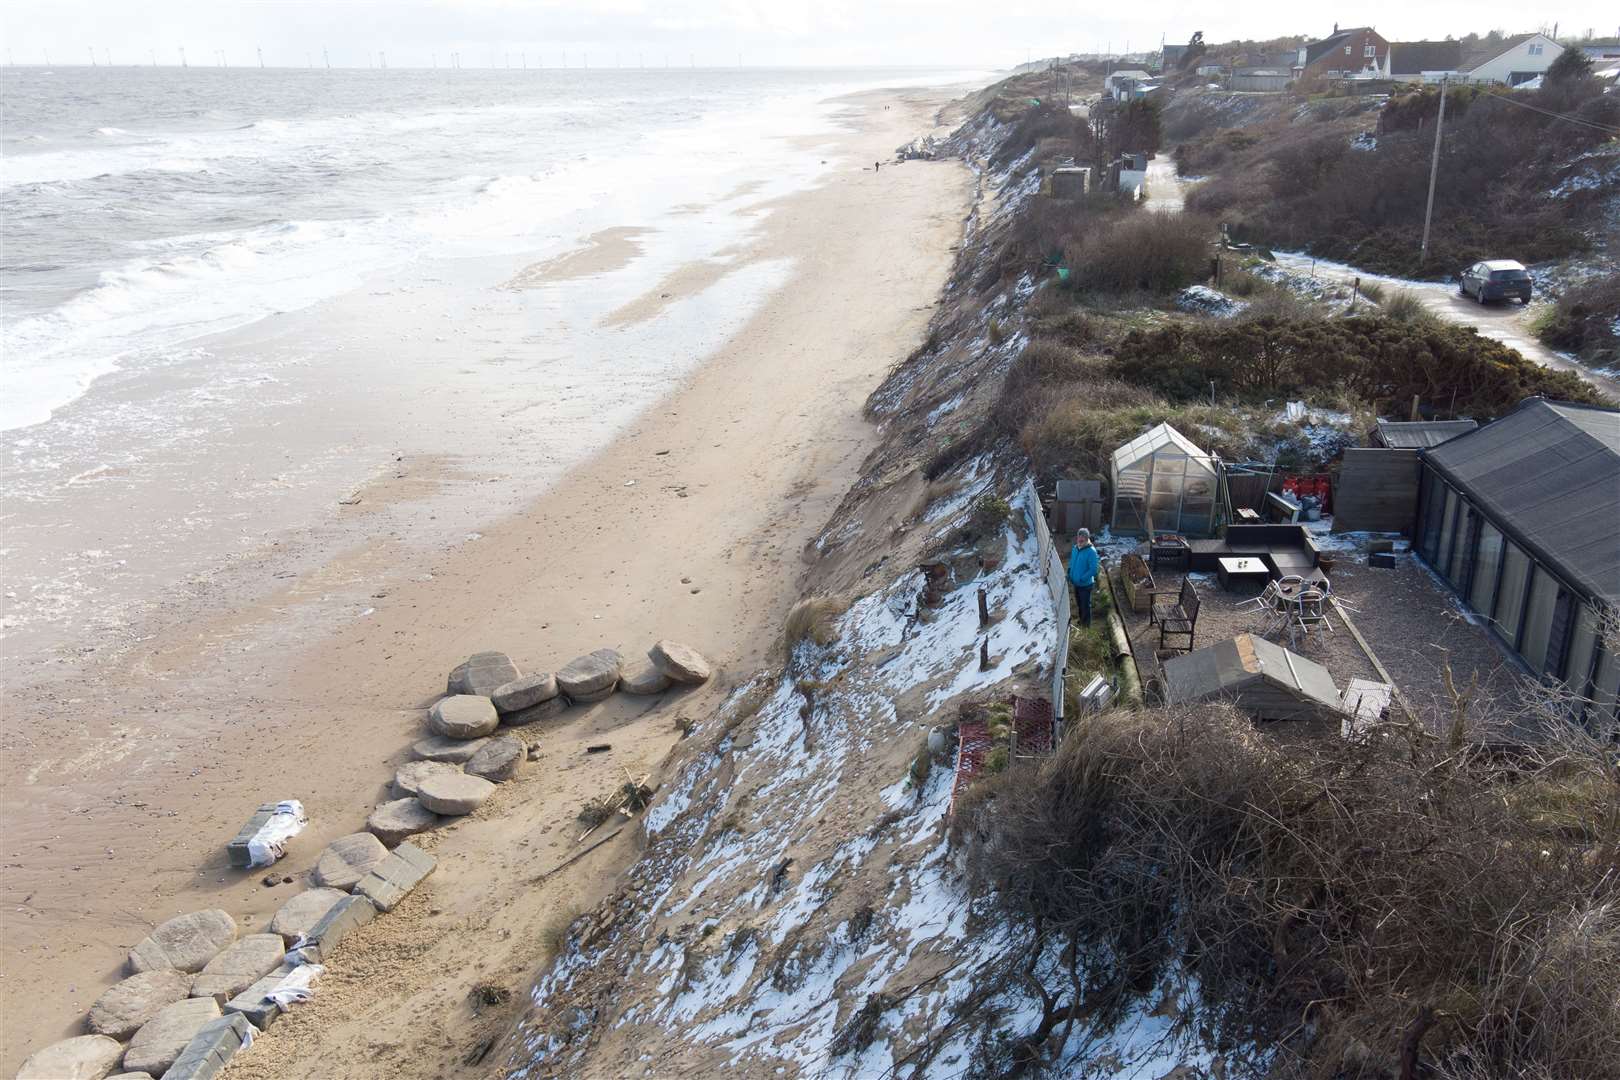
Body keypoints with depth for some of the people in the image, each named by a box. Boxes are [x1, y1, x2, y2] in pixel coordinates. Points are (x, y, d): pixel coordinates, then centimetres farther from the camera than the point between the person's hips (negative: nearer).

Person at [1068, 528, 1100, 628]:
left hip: (1085, 584, -7)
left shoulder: (1091, 551, -24)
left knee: (1085, 605, 7)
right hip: (1076, 583, 7)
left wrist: (1082, 579, -23)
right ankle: (1081, 620, 42)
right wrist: (1070, 575, 4)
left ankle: (1086, 625, 24)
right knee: (1079, 604, 23)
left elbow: (1093, 569, -25)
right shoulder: (1075, 548, -2)